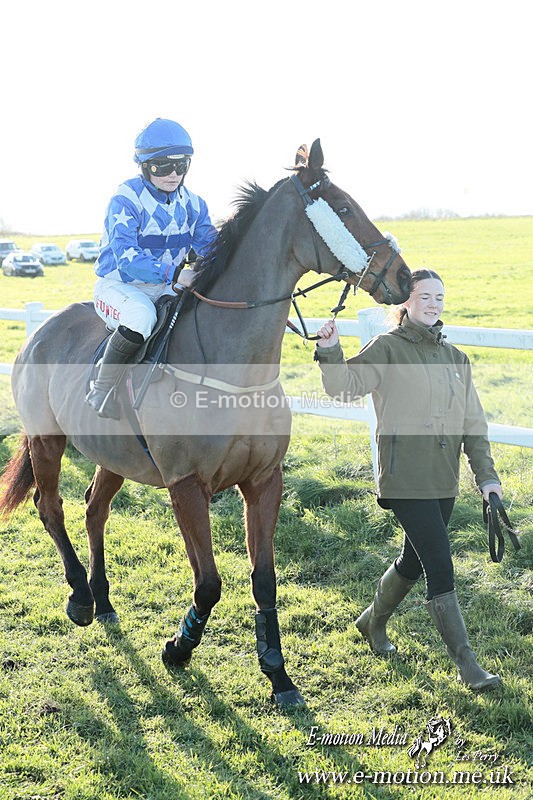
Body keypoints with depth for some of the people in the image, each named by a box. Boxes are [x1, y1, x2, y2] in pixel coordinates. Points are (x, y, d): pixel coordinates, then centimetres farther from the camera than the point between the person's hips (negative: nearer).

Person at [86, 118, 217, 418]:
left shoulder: (192, 204, 4)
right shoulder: (126, 201, -16)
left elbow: (211, 247, 6)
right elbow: (127, 258, -27)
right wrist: (174, 274, -41)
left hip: (166, 289, 6)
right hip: (118, 285, -6)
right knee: (142, 315, -39)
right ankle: (102, 390, -21)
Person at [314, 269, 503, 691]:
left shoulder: (456, 358, 12)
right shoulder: (388, 348, -4)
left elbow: (473, 424, 11)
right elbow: (346, 385, -15)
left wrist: (487, 475, 4)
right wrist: (330, 352, -31)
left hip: (444, 481, 7)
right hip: (405, 479, -7)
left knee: (414, 561, 20)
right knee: (441, 569, -9)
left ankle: (374, 621, 44)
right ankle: (466, 663, -3)